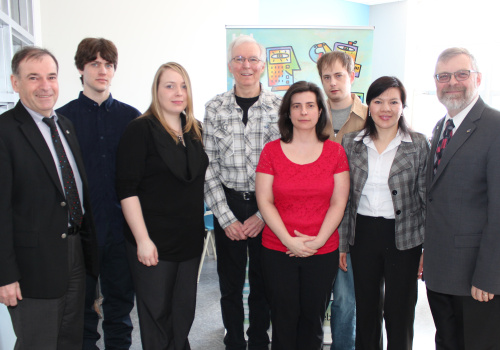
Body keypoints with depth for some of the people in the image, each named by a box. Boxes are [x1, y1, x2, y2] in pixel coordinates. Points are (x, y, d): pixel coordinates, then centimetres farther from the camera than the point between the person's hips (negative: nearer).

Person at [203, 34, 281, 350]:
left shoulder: (279, 108, -2)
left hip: (267, 208, 0)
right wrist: (226, 217, -7)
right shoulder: (215, 108, 0)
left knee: (263, 282, 12)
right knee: (230, 283, 11)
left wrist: (264, 214, -8)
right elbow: (209, 166, -1)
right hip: (228, 206, 1)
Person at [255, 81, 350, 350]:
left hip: (323, 252, 1)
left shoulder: (335, 152, 2)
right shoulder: (271, 151, -1)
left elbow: (338, 202, 0)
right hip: (278, 251, -1)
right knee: (284, 318, 9)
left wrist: (318, 241, -10)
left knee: (313, 318, 12)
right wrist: (289, 241, -12)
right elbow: (264, 201, -4)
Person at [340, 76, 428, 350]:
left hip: (403, 238, -2)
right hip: (363, 235, 2)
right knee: (366, 311, 14)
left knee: (399, 315, 7)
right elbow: (343, 198, 6)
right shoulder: (351, 143, 3)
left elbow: (426, 200, -2)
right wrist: (342, 244, 4)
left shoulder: (418, 145, -3)